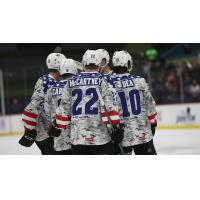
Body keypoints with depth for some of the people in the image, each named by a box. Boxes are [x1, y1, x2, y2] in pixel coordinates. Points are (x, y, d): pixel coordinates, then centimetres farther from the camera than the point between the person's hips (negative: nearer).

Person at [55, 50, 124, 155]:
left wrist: (57, 127, 21)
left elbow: (63, 109, 11)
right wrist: (116, 126, -9)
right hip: (100, 135, -3)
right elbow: (109, 106, -10)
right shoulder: (102, 81, -1)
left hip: (77, 137, 3)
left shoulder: (71, 82, 9)